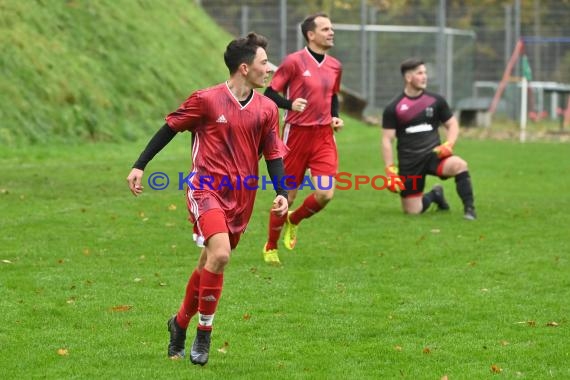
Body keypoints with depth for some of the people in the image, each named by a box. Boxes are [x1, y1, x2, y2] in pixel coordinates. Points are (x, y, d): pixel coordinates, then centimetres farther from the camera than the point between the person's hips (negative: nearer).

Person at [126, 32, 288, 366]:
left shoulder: (267, 110, 4)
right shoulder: (206, 100, -8)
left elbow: (274, 155, 9)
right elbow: (170, 128, 2)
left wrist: (282, 194, -6)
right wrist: (140, 166, 2)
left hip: (241, 198, 5)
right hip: (206, 188, -5)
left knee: (210, 264, 10)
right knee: (220, 254, -23)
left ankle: (180, 324, 32)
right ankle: (203, 333, -9)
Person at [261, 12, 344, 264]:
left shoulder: (335, 66, 9)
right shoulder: (294, 61, -9)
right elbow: (270, 93, -7)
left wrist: (336, 117, 6)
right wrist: (290, 104, -26)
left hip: (324, 136, 4)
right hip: (297, 133, -4)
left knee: (325, 194, -11)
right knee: (287, 196, 3)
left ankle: (293, 222, 21)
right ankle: (270, 248, 23)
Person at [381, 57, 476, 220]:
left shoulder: (436, 101, 4)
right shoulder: (393, 108, -1)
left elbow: (452, 124, 12)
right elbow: (387, 140, 0)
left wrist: (448, 144, -8)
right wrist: (390, 171, -9)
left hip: (434, 155, 0)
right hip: (409, 163, 0)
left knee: (459, 165, -33)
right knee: (412, 211, -1)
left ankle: (469, 209, -19)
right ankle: (435, 195, 33)